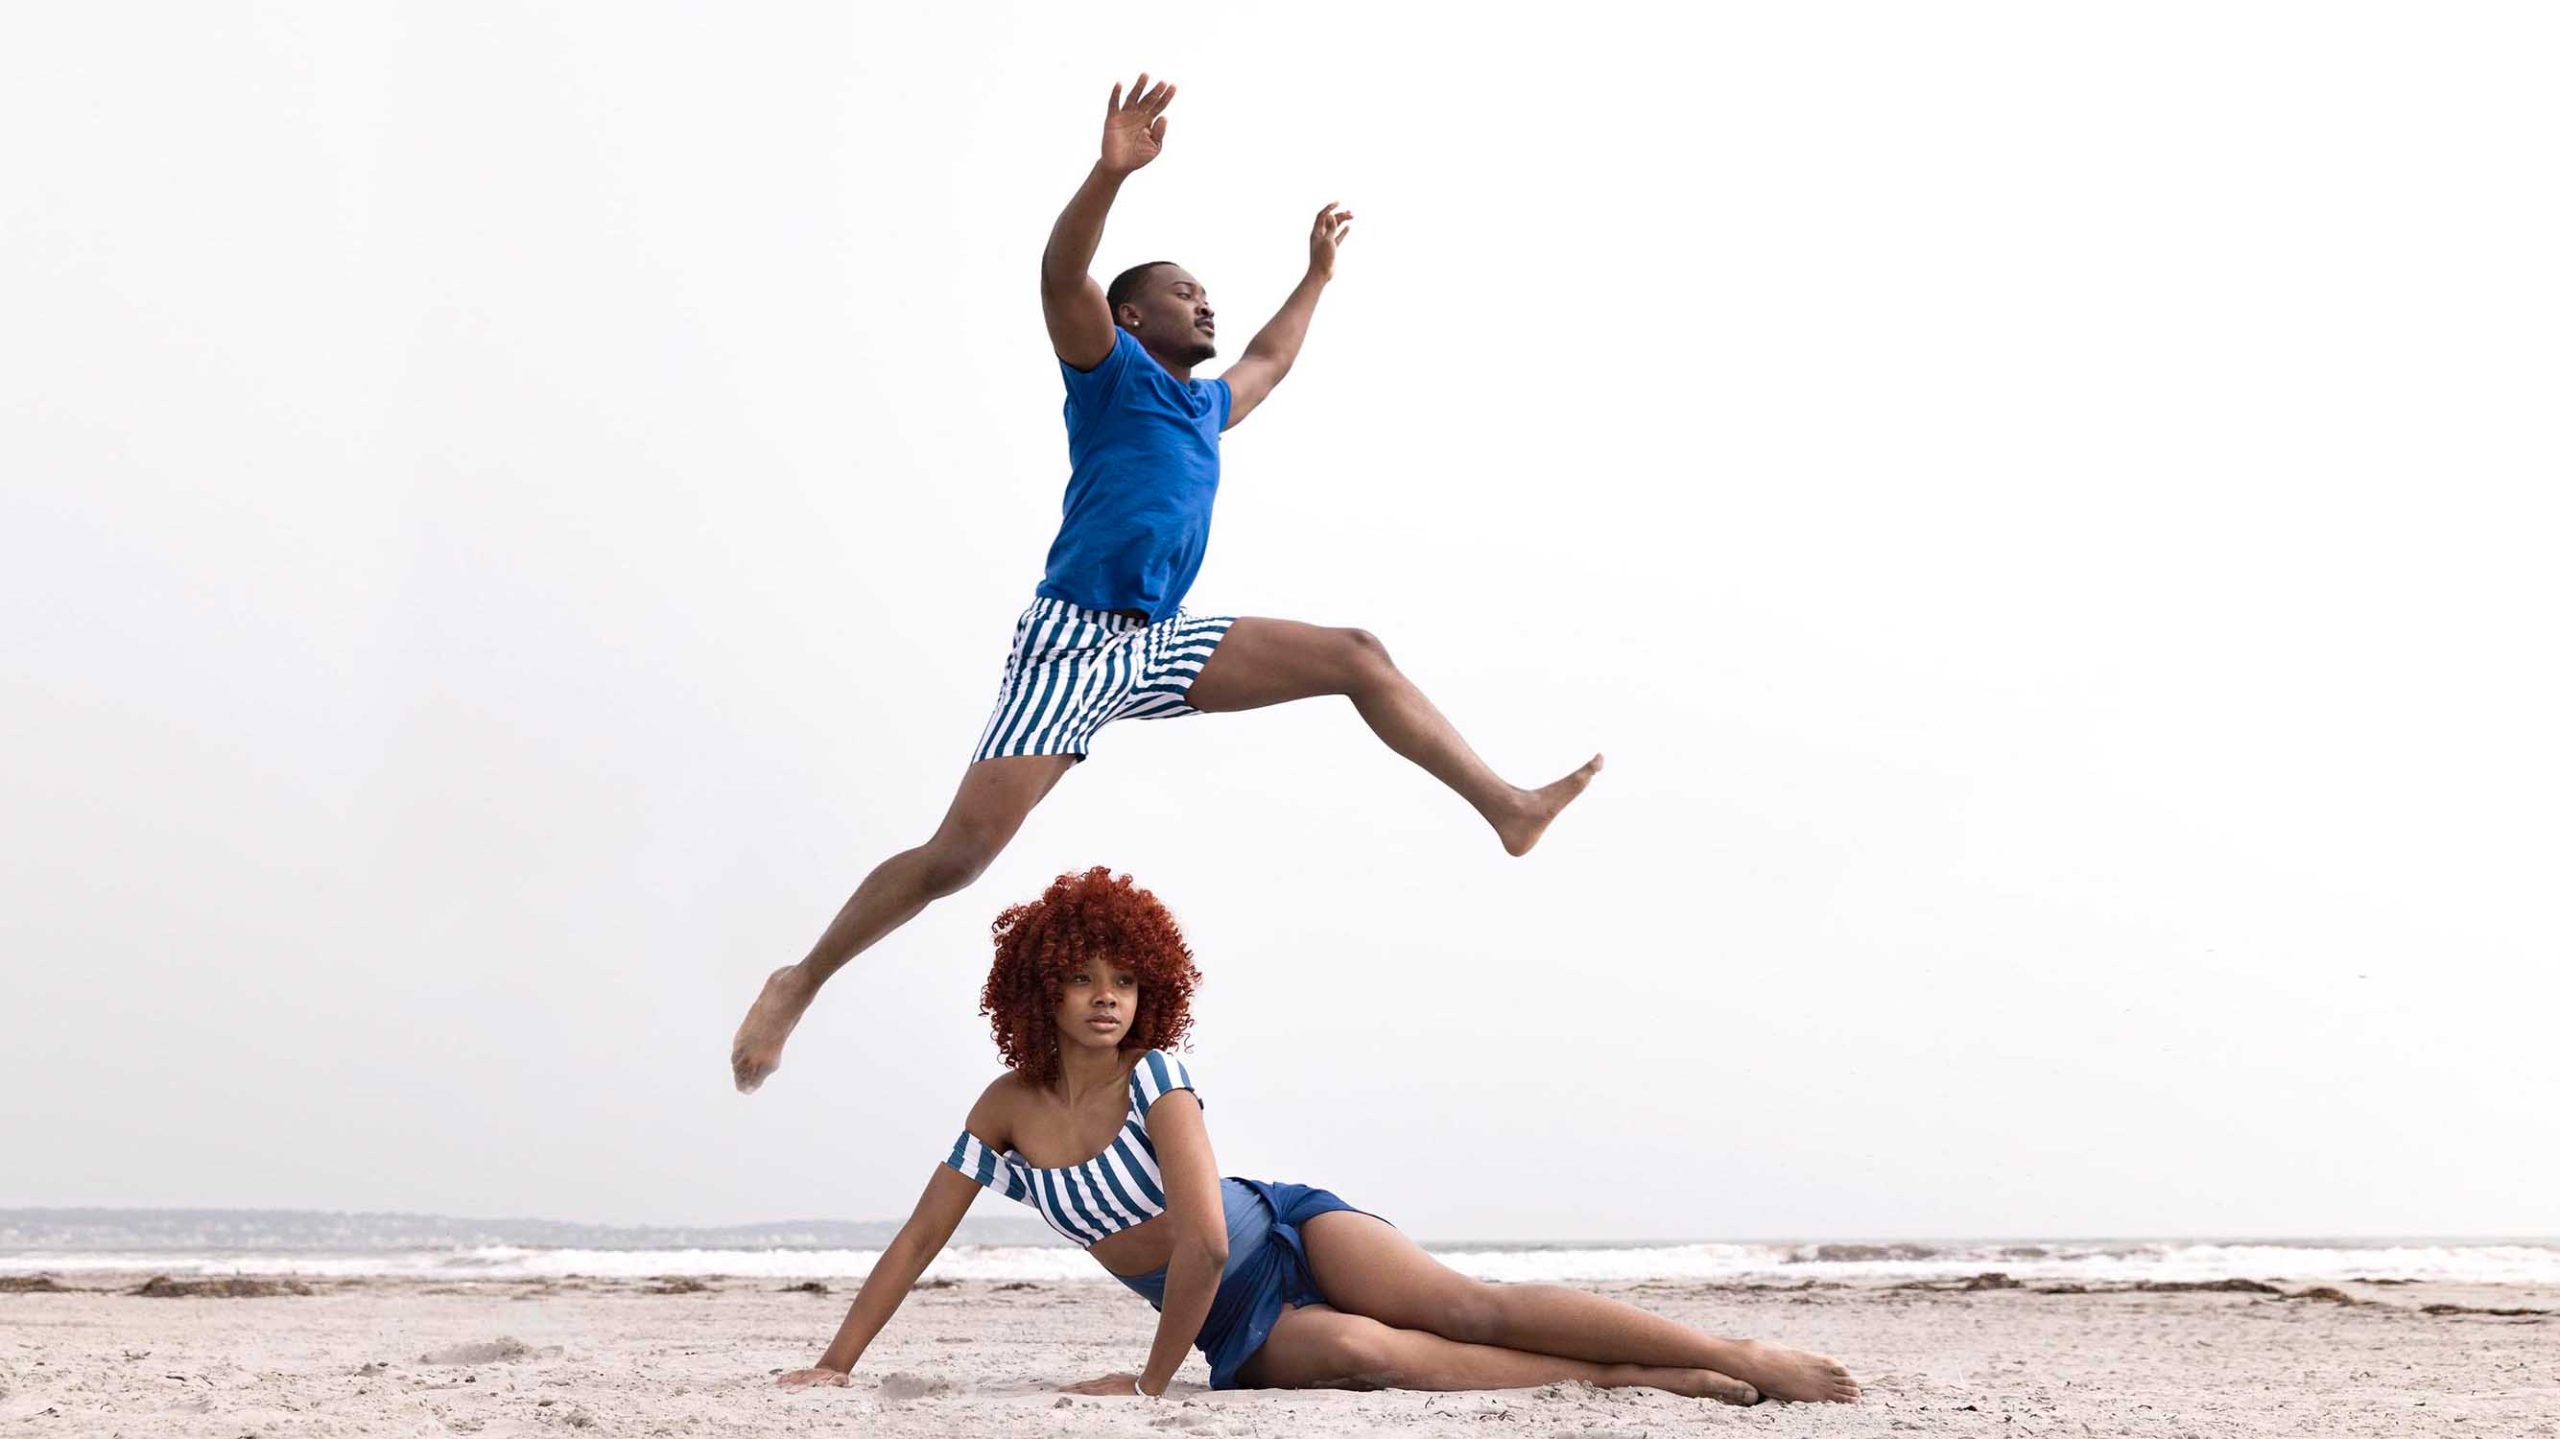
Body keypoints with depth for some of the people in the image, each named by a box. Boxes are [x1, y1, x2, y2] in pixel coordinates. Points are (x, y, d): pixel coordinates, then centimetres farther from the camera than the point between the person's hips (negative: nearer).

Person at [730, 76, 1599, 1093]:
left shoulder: (1204, 406, 22)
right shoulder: (1112, 372, 1)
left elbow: (1270, 359, 44)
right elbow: (1062, 275, -18)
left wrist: (1317, 273, 49)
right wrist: (1113, 170, -33)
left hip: (1160, 647, 7)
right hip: (1072, 644, -7)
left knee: (1358, 658, 1)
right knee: (961, 854, -16)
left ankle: (1510, 810, 3)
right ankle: (800, 981, 0)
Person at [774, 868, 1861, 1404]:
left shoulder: (1155, 1077, -19)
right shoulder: (1008, 1108, -4)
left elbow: (1203, 1240, -26)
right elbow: (918, 1239, 2)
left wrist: (1151, 1379, -18)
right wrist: (834, 1365, -2)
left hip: (1290, 1233, -2)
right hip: (1238, 1330, 2)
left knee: (1474, 1309, -24)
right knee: (1358, 1351, -30)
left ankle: (1751, 1360, -28)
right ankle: (1635, 1381, -31)